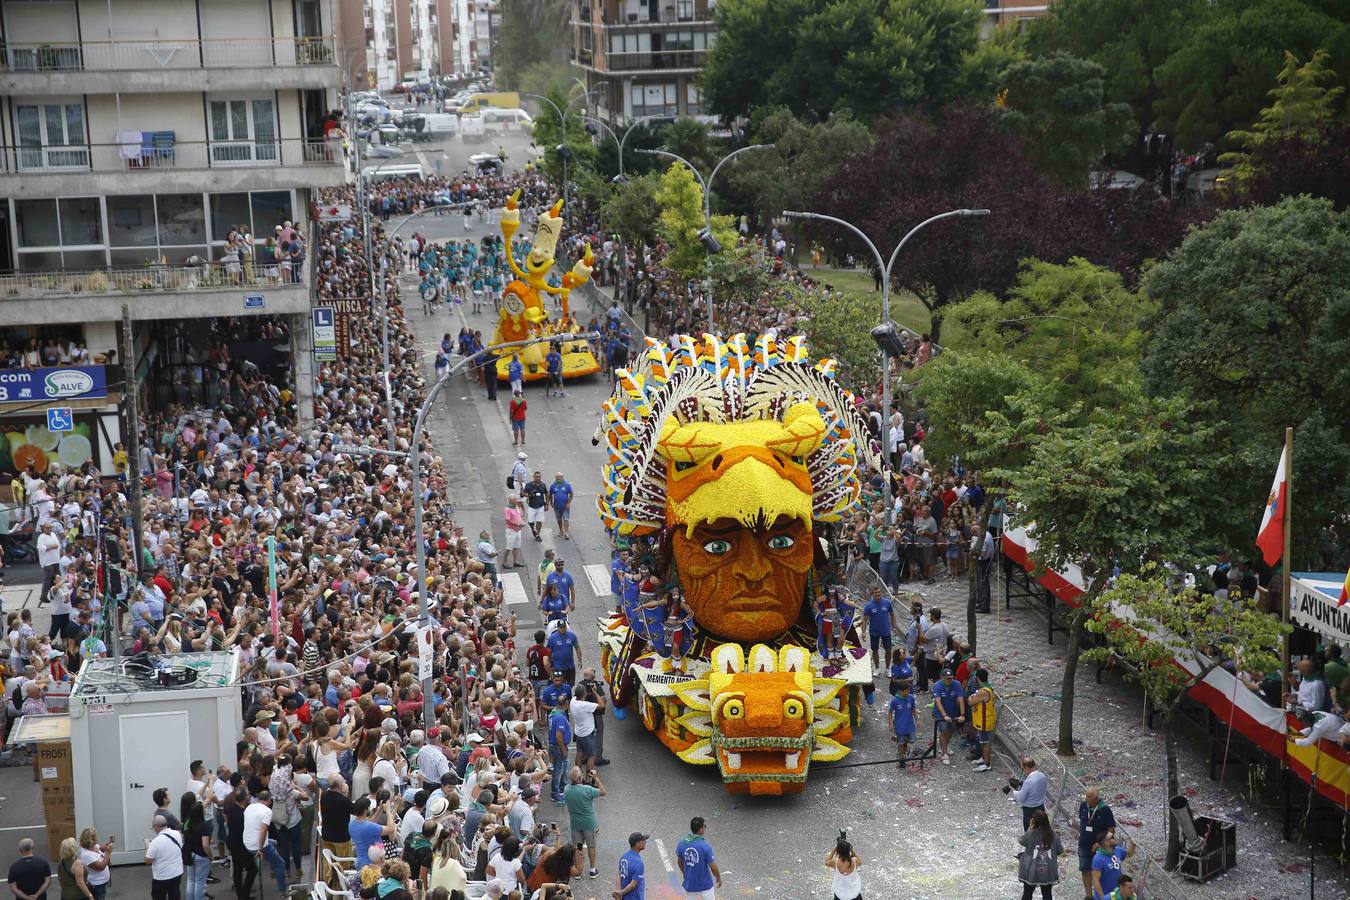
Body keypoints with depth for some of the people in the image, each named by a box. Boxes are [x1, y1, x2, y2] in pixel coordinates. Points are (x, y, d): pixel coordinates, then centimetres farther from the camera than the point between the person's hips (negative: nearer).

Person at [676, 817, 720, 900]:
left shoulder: (682, 843, -11)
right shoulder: (705, 846, -24)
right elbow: (713, 867, -16)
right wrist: (719, 878, 3)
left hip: (689, 884, 4)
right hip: (705, 885, -4)